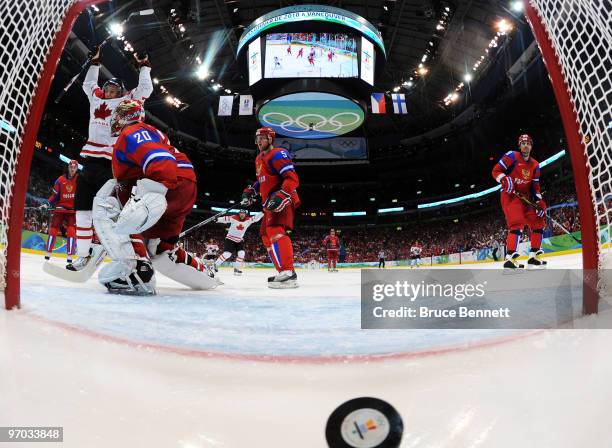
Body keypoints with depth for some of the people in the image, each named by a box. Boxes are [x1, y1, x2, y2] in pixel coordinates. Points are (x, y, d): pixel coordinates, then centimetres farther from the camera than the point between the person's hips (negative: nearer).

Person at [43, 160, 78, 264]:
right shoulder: (60, 180, 3)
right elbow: (55, 195, 7)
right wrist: (47, 204, -5)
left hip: (73, 210, -2)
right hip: (60, 208, 2)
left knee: (71, 231, -10)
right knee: (53, 229, 2)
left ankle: (70, 256, -6)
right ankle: (48, 253, 12)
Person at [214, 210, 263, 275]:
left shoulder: (248, 220, -3)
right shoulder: (234, 218, -13)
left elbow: (256, 218, -9)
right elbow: (225, 219, -17)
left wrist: (263, 212, -20)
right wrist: (217, 219, -30)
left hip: (239, 240, 4)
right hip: (230, 239, -4)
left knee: (241, 254, -8)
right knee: (227, 254, -13)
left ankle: (236, 269, 5)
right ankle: (215, 265, 2)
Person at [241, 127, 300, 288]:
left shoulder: (278, 154, -12)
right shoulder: (259, 159, 20)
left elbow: (292, 178, -22)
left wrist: (280, 196, -34)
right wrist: (250, 191, 18)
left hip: (283, 200, -11)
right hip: (270, 202, 11)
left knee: (275, 230, -28)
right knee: (266, 234, 13)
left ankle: (288, 273, -37)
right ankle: (284, 271, 15)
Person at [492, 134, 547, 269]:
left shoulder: (535, 165, 13)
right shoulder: (512, 156, -5)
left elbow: (535, 186, 12)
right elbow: (496, 170, -8)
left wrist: (539, 201, 0)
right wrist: (504, 180, -27)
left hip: (525, 197, 8)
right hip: (510, 195, -8)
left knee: (538, 222, 5)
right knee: (517, 223, -25)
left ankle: (534, 256, 13)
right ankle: (510, 258, -30)